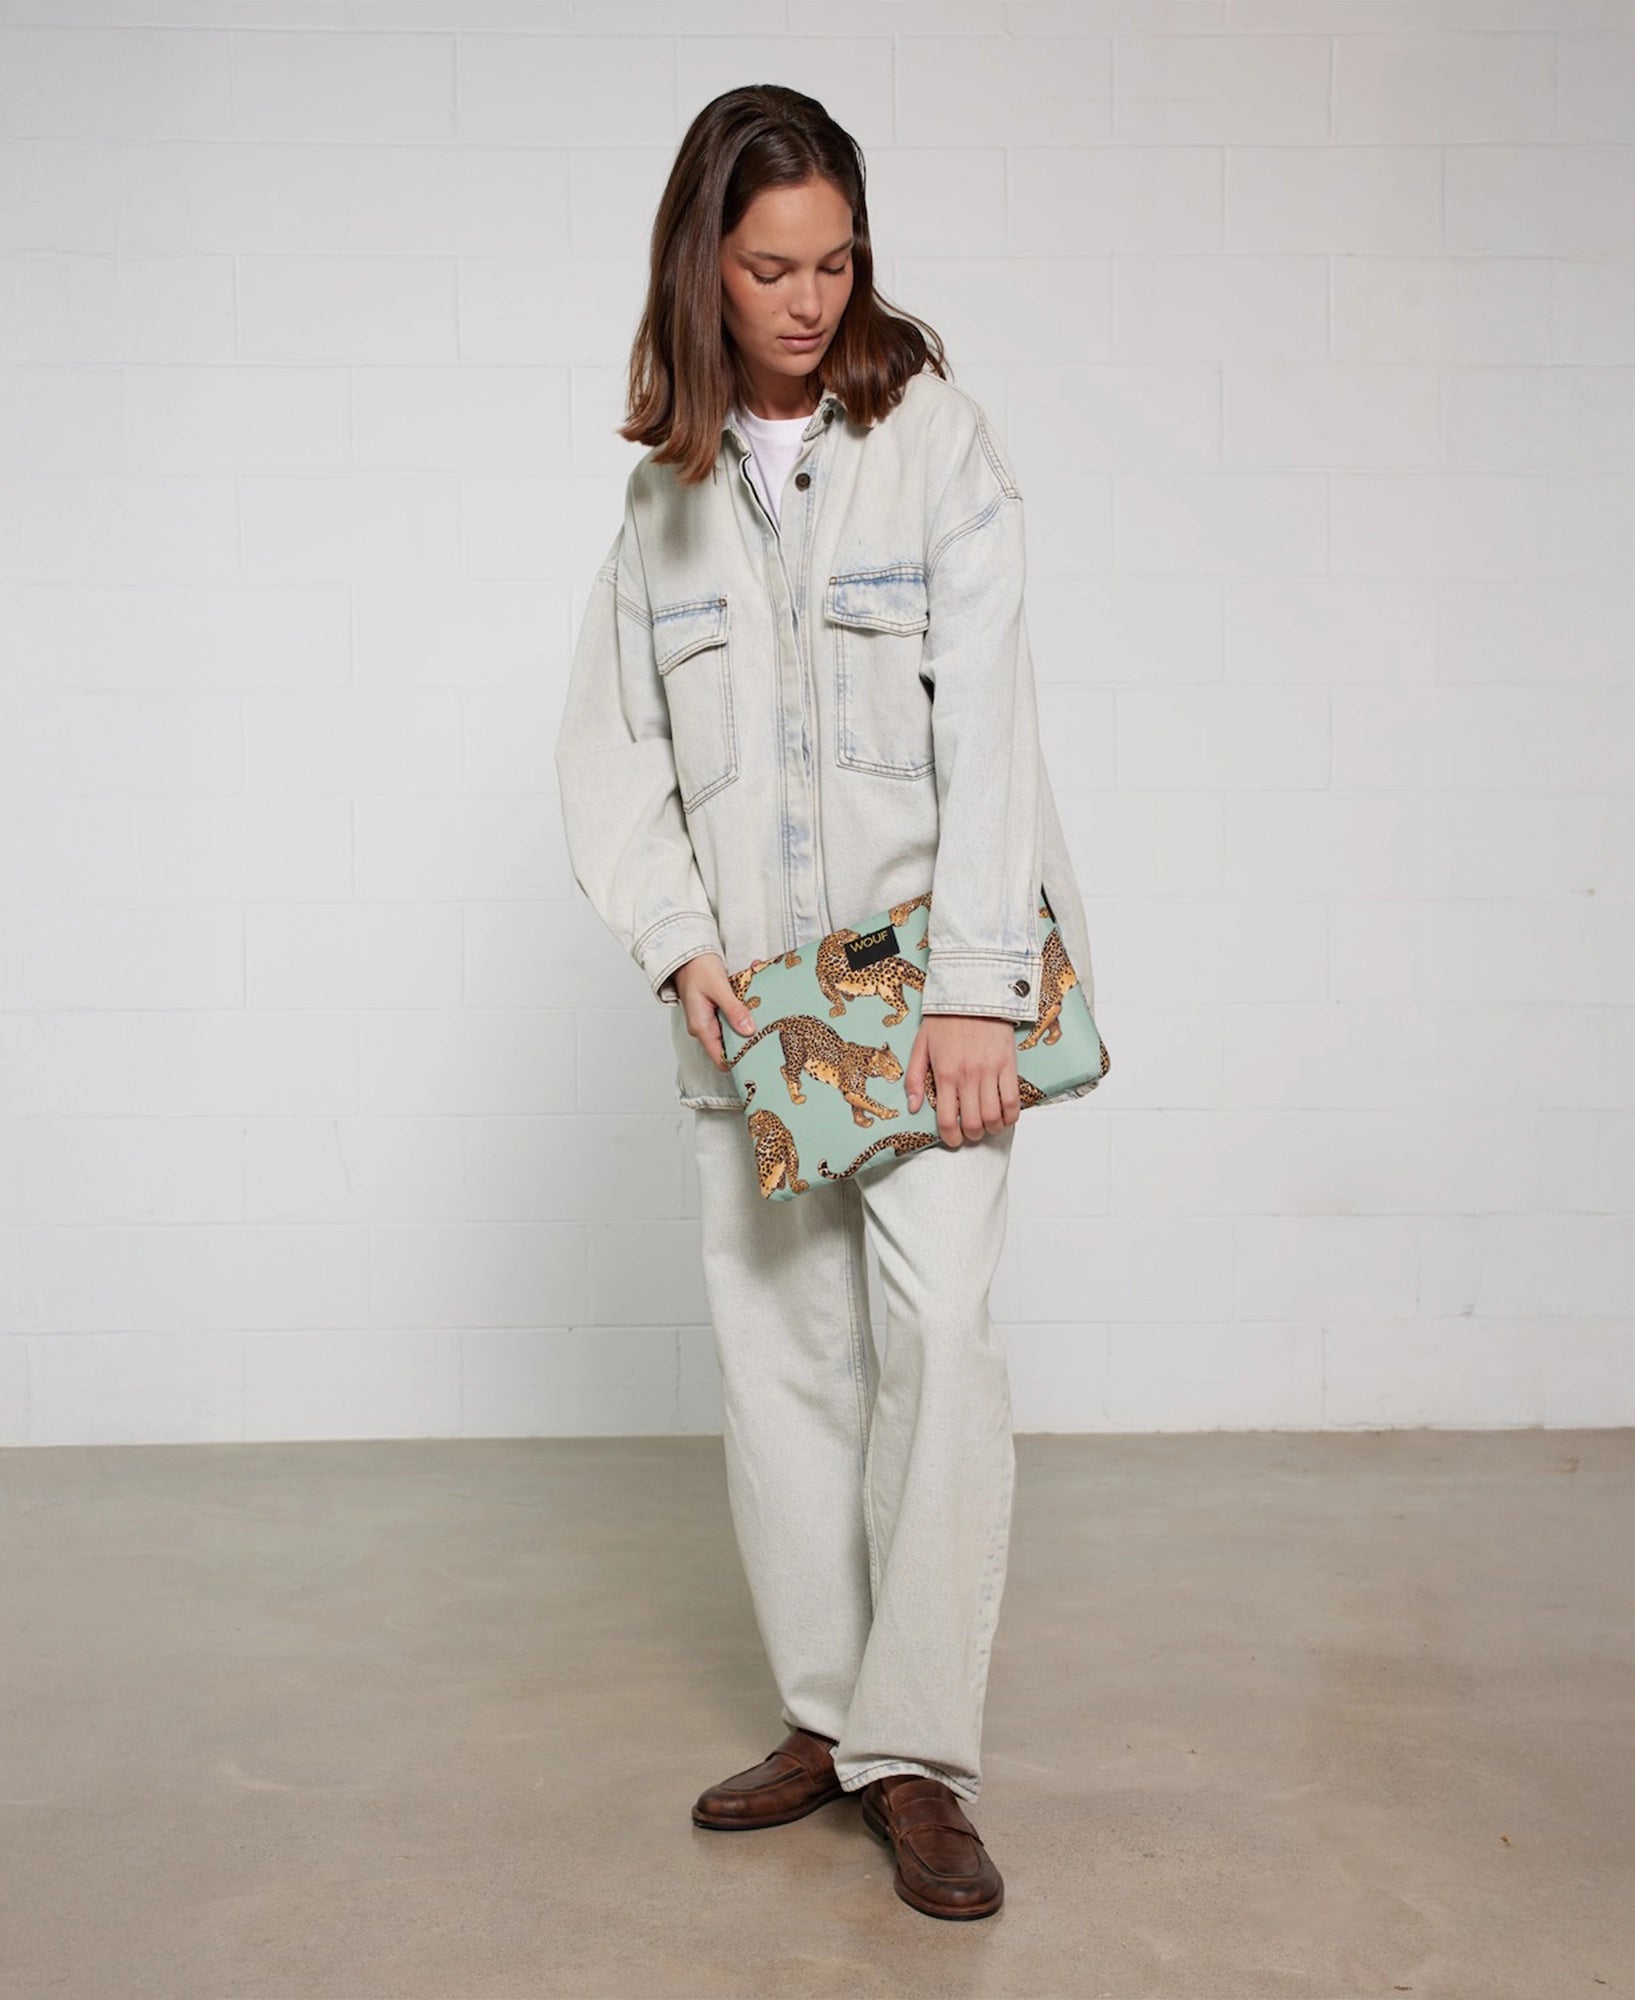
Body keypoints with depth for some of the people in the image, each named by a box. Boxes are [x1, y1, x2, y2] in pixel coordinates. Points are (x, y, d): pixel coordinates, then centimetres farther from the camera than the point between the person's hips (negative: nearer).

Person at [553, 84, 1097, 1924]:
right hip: (747, 993, 4)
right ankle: (825, 1715, 20)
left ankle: (918, 1753, 0)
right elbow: (610, 742, 9)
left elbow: (987, 716, -8)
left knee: (938, 1326, -11)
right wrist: (676, 940, -6)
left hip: (923, 963, -3)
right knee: (777, 1351, 6)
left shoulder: (935, 436, 0)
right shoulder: (664, 482, 10)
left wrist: (977, 991, -15)